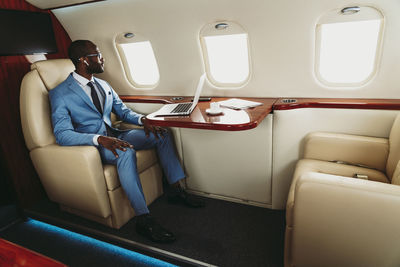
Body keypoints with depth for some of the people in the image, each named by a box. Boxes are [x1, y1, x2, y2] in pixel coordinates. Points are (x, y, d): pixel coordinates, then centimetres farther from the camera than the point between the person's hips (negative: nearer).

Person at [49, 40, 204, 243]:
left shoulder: (103, 85, 12)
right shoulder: (60, 94, -10)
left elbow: (123, 111, 15)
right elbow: (62, 134, -19)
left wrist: (142, 119, -8)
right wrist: (99, 139, -35)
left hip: (113, 136, 7)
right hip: (90, 144, -7)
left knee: (161, 134, -7)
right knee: (126, 152, -38)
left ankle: (176, 190, -1)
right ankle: (143, 219, -30)